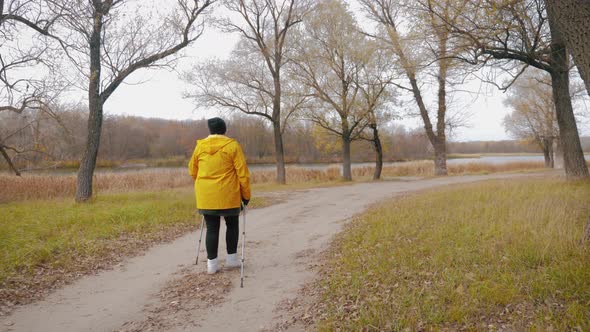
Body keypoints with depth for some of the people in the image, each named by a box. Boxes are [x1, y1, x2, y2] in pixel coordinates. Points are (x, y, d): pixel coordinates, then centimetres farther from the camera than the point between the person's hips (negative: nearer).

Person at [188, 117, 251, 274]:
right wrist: (246, 194, 1)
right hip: (228, 195, -2)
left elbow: (193, 170, 13)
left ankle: (212, 263, 12)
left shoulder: (200, 146, 3)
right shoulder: (232, 145, -7)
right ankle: (231, 258, 21)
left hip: (206, 196, 3)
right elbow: (242, 172, -8)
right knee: (232, 225, 17)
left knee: (212, 228, 10)